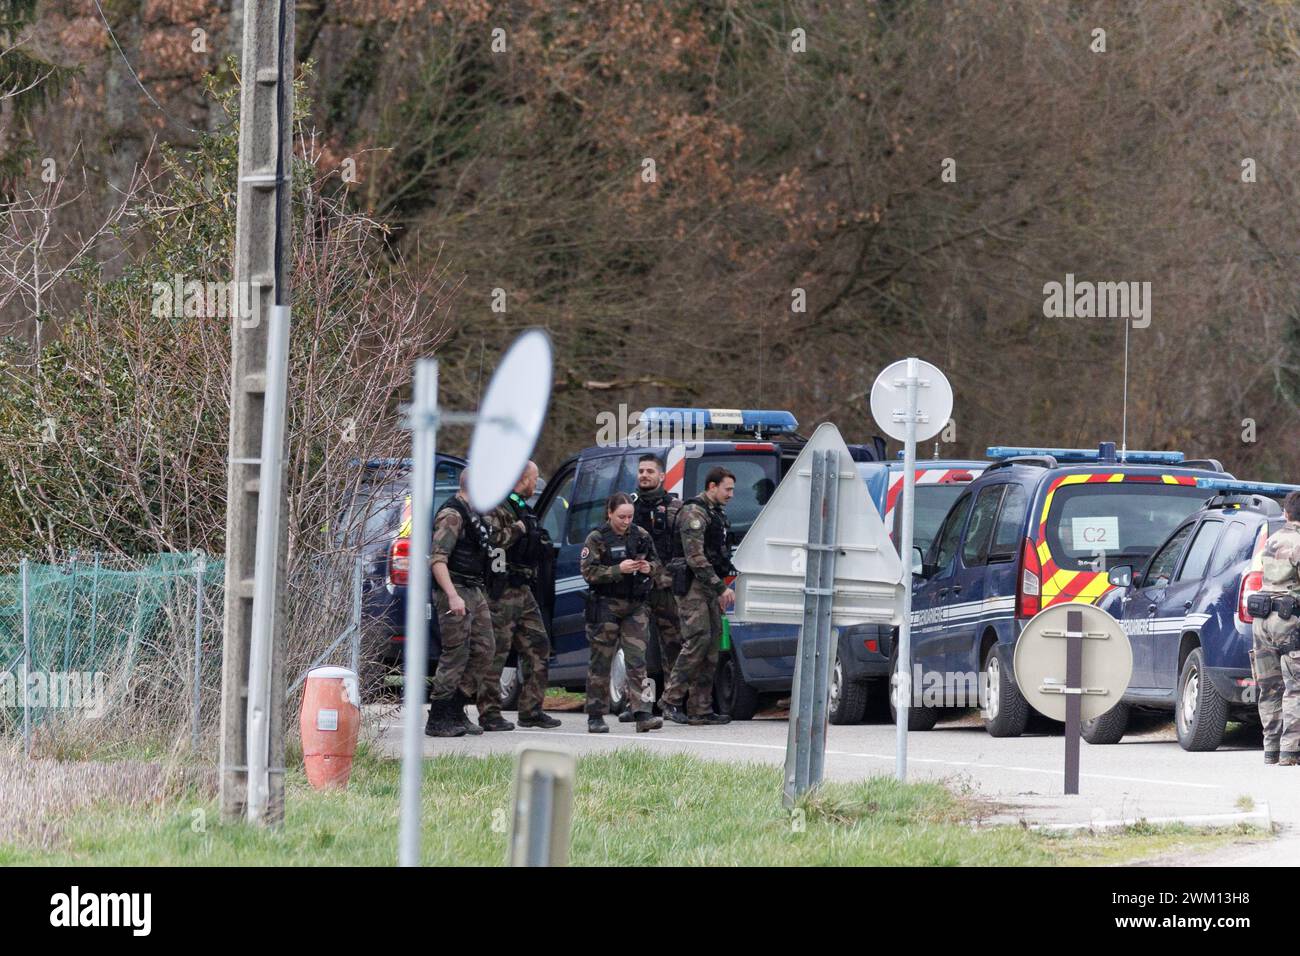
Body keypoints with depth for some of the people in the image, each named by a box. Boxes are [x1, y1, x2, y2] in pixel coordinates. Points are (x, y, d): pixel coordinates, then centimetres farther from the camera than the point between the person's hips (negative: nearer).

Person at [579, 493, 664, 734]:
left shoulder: (641, 535, 8)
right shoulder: (596, 539, -3)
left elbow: (656, 564, 15)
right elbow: (589, 572, -11)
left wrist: (648, 568, -8)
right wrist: (618, 570, -21)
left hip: (635, 606, 3)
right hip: (605, 607, -3)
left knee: (637, 659, -6)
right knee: (601, 661, 3)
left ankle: (642, 714, -12)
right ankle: (595, 716, 10)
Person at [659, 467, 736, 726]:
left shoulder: (717, 514, 20)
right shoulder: (694, 513, -12)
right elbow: (695, 557, -19)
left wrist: (722, 589, 20)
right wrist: (721, 587, -19)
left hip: (710, 587, 10)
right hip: (692, 587, -10)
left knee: (712, 645, 6)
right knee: (698, 640, -16)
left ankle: (701, 709, 7)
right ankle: (671, 699, -11)